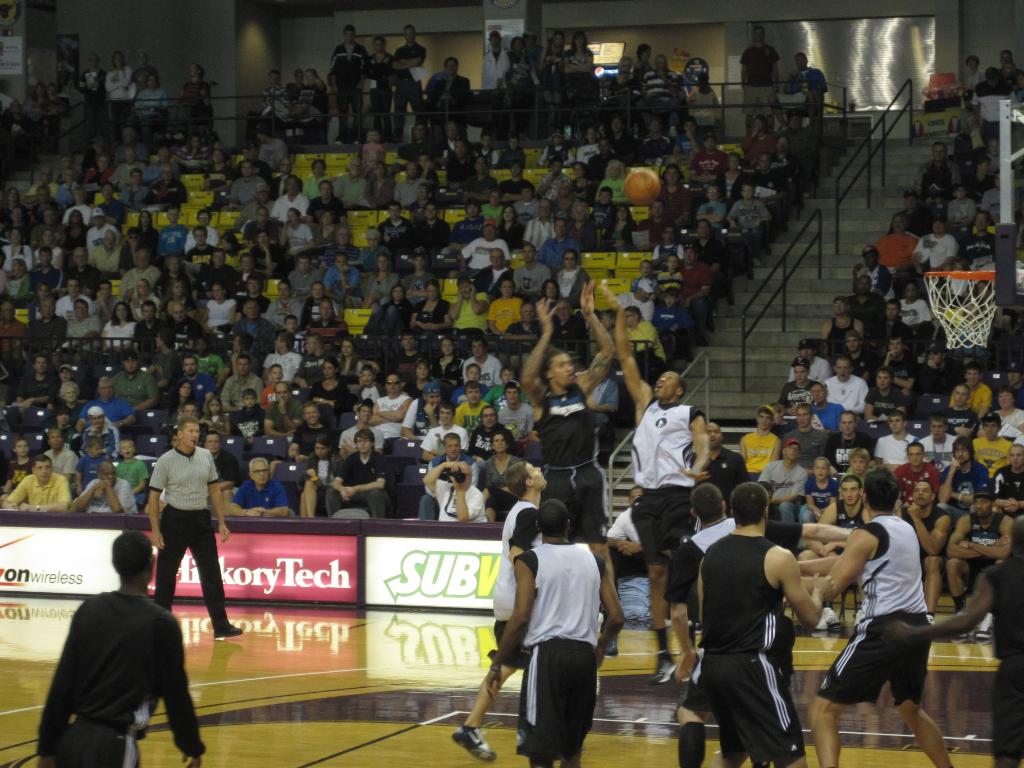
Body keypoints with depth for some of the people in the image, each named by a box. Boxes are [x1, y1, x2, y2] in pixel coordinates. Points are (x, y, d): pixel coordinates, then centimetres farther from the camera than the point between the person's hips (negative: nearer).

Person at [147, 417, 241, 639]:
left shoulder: (205, 456, 5)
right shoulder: (165, 461, -8)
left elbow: (214, 490, 12)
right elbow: (154, 497, -6)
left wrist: (221, 522, 9)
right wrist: (155, 531, -10)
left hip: (201, 520, 4)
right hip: (175, 519, -4)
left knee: (211, 574, 0)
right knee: (166, 575, 3)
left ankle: (220, 625, 2)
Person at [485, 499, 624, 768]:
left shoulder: (529, 561, -1)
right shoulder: (595, 562, 12)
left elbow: (521, 618, -10)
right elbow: (616, 618, 9)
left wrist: (496, 666, -2)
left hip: (547, 654, -5)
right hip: (584, 655, 5)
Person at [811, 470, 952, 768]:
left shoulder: (866, 535, -7)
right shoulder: (907, 529, 16)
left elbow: (830, 588, -10)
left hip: (883, 630, -8)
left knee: (824, 709, -6)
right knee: (911, 709, 31)